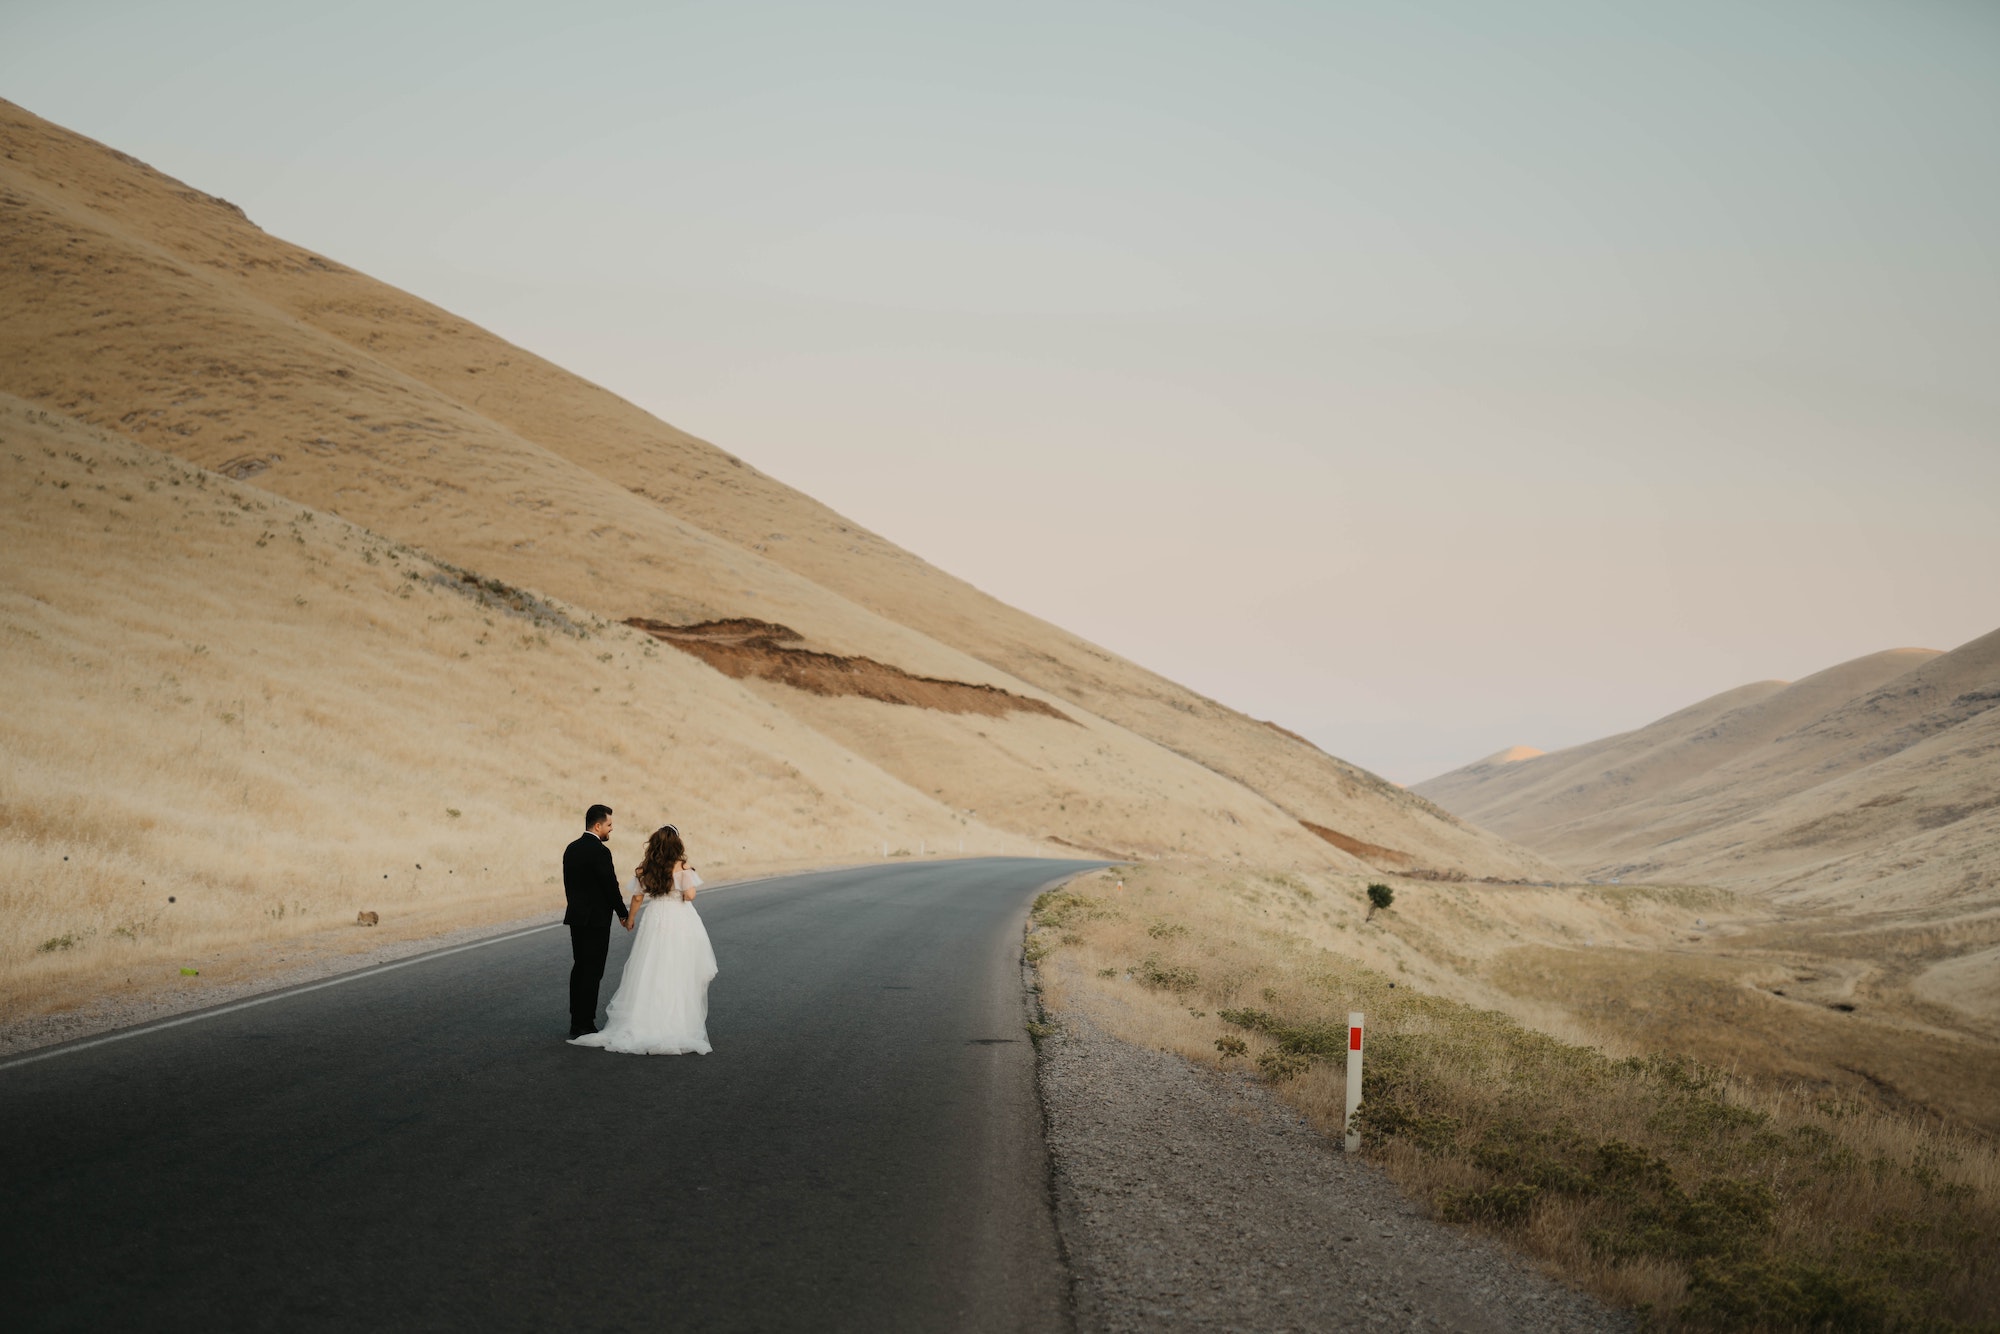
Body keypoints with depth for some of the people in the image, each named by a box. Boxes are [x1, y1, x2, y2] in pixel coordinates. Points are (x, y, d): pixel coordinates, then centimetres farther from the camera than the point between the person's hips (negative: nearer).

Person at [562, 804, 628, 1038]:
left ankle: (576, 1022, 17)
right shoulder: (600, 852, -17)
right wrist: (624, 914, -3)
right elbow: (610, 886, -15)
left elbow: (568, 884, 14)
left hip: (576, 917, 8)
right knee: (592, 971, -4)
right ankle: (584, 1025, -4)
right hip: (596, 919, -8)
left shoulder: (571, 849, 9)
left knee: (579, 967, 14)